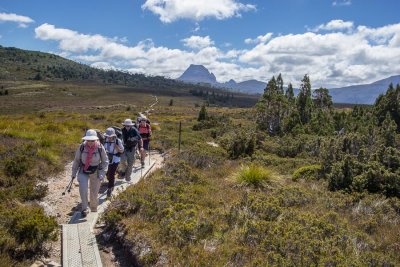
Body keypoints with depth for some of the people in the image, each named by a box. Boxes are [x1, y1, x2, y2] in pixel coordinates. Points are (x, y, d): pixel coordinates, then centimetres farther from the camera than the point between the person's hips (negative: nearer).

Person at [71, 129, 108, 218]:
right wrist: (74, 173, 3)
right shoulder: (82, 147, -12)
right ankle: (84, 209, -1)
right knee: (83, 189, -19)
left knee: (94, 193, 7)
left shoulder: (100, 148, -15)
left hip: (95, 172, 0)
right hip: (83, 171, 1)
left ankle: (94, 210, 33)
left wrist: (102, 174, -11)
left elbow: (105, 161, -4)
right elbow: (76, 160, 1)